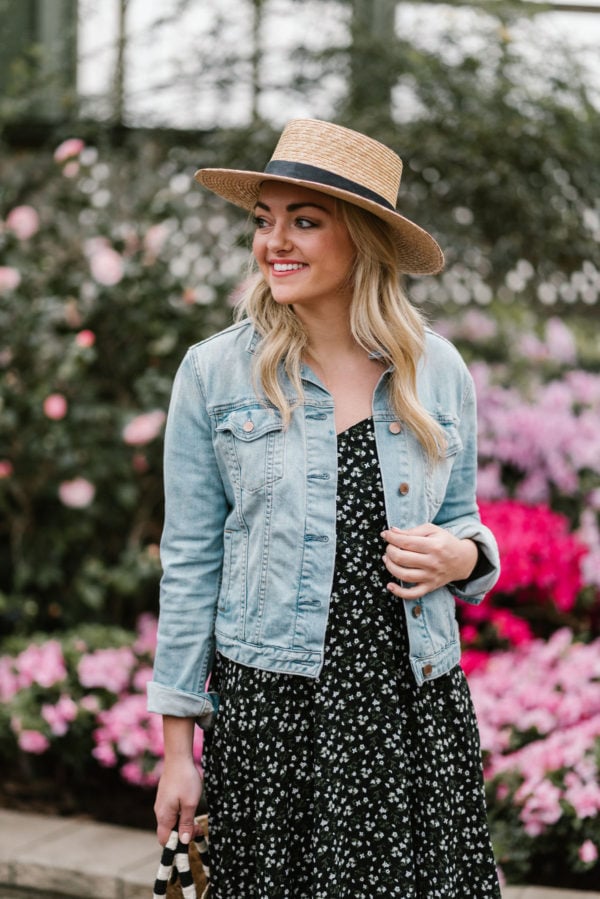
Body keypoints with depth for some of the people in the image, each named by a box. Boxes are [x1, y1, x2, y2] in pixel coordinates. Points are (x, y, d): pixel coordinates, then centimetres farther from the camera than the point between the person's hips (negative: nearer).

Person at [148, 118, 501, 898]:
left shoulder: (439, 370, 5)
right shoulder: (214, 372, -1)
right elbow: (190, 562, 1)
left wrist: (461, 556, -7)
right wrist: (177, 745, 0)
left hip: (417, 709, 2)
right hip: (270, 711, -2)